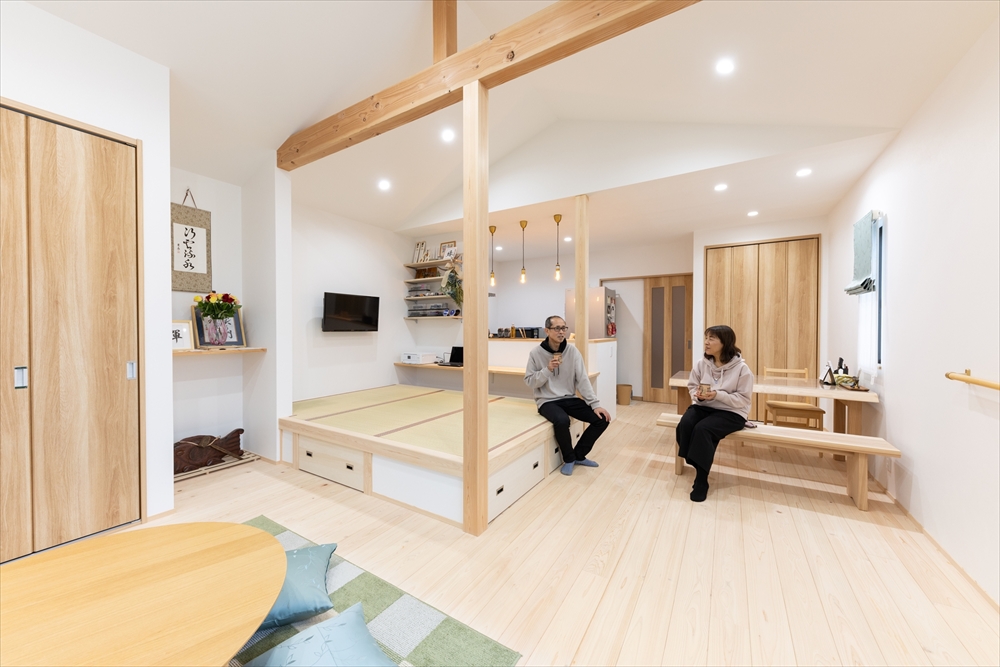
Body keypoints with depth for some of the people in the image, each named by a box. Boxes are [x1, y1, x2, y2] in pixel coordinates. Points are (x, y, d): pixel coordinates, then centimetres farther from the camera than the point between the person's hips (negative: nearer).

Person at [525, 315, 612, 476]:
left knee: (602, 419, -9)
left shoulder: (572, 351, -2)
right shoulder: (536, 353, -8)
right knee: (562, 420, -35)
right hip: (547, 401, -4)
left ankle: (579, 455, 13)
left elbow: (582, 380, -4)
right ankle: (569, 458, -2)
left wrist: (595, 404, -11)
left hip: (569, 399, 4)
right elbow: (529, 382, -7)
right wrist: (547, 369, -21)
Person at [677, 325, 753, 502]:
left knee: (702, 429, -30)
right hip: (703, 406, 4)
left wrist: (718, 395, -25)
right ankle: (699, 465, -5)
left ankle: (701, 479, -14)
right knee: (684, 425, -26)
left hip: (731, 413, -4)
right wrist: (698, 394, -14)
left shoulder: (741, 368, -11)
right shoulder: (701, 363, -2)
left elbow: (743, 399, -11)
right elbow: (692, 386, 9)